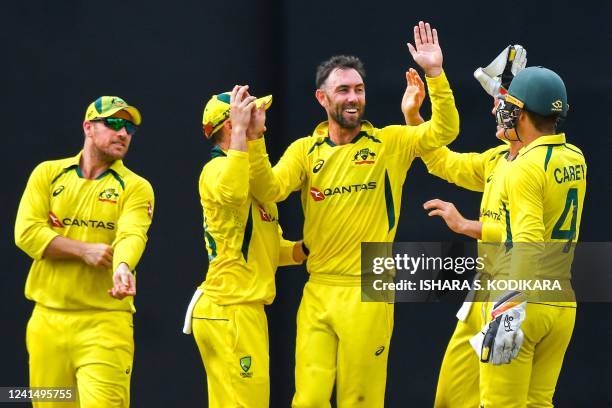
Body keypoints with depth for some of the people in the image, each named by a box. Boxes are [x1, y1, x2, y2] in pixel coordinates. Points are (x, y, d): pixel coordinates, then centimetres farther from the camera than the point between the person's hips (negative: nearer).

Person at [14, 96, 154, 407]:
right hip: (48, 320, 2)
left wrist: (123, 266, -37)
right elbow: (26, 233, -3)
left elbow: (132, 236, -15)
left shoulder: (136, 187, 4)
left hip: (105, 322, -2)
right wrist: (84, 250, -12)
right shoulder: (48, 174, 9)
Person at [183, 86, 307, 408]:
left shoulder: (249, 173, 22)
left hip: (246, 311, 11)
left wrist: (300, 250, 8)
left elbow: (263, 244, 27)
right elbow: (230, 193, -38)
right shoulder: (217, 169, -11)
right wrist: (240, 131, -35)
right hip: (230, 311, -11)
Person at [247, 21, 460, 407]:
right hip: (318, 292, 2)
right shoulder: (305, 150, 8)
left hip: (369, 293, -2)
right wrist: (253, 139, -20)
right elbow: (268, 190, -6)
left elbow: (444, 130, -9)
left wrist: (435, 72, -20)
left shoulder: (389, 142, 3)